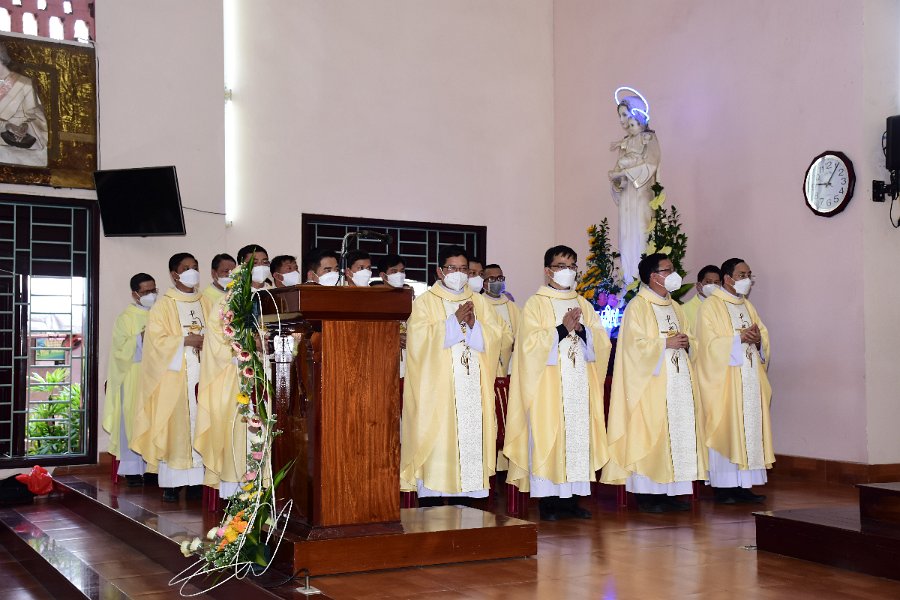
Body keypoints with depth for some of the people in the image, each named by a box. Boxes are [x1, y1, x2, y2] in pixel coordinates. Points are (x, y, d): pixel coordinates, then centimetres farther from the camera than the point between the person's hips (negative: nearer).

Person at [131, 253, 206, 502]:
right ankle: (171, 483, -1)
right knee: (173, 425, -5)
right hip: (174, 375, -4)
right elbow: (156, 340, -6)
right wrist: (186, 340, -14)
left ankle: (196, 479, 5)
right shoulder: (164, 305, 1)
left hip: (202, 373, 4)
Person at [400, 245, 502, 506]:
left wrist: (473, 324, -12)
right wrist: (455, 320, -14)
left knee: (469, 436, 1)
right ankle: (430, 503, -2)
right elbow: (420, 337, -11)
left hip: (473, 386, 4)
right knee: (437, 436, -7)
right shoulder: (425, 302, 3)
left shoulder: (478, 302, 16)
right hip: (437, 386, -4)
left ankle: (462, 500, 8)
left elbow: (494, 336, 6)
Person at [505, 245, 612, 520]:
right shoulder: (535, 304, 1)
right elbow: (531, 344, -11)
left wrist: (581, 329, -10)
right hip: (548, 387, -5)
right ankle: (548, 501, 1)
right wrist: (563, 328, -14)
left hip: (580, 385, 5)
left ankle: (571, 498, 10)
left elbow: (603, 341, 7)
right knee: (548, 437, -5)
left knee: (578, 435, 3)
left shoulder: (583, 304, 16)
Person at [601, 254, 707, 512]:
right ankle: (646, 494, -1)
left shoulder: (674, 307, 18)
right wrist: (666, 343, -16)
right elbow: (635, 345, -14)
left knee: (679, 431, 5)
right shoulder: (638, 306, -6)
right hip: (651, 382, -8)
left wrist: (685, 342, 2)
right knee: (650, 433, -7)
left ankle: (670, 491, 11)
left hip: (679, 380, 8)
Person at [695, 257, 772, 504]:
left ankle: (743, 484, 8)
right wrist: (739, 338, -17)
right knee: (725, 428, -7)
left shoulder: (747, 306, 18)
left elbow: (764, 335, 14)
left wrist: (757, 340, -7)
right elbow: (710, 343, -13)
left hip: (750, 379, 7)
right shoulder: (711, 306, -4)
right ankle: (723, 486, -2)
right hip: (724, 379, -7)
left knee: (749, 427, 4)